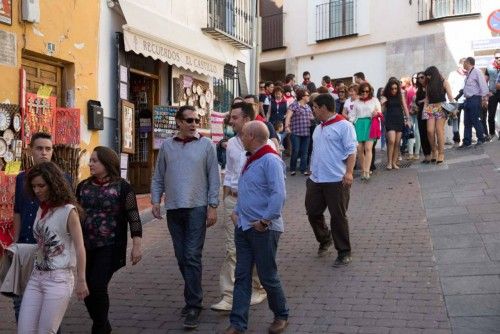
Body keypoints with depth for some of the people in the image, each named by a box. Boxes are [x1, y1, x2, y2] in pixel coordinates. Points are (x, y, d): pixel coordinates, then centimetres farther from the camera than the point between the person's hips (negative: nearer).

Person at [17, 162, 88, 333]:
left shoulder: (68, 211, -10)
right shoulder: (41, 210, 11)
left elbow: (79, 247, -10)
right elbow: (41, 243, 9)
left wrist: (81, 280, -9)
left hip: (59, 279, -7)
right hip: (36, 276, 7)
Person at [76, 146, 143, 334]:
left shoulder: (122, 187, -5)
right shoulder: (83, 186, 9)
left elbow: (133, 217, -7)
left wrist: (137, 245, -12)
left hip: (109, 247, -5)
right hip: (85, 247, 5)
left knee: (98, 286, -12)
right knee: (86, 289, 8)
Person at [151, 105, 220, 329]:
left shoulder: (205, 145, 1)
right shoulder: (167, 146, 8)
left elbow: (213, 178, 0)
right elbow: (158, 178, 12)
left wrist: (213, 206, -5)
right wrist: (155, 201, 1)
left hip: (197, 208, -3)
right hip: (173, 209, 4)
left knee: (192, 257, -8)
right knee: (181, 257, 10)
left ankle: (193, 306, -2)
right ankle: (193, 296, 26)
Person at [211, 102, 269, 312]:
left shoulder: (264, 143, -9)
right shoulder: (231, 143, 8)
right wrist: (225, 199, 14)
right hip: (233, 200, 5)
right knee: (232, 249, 2)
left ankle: (258, 289, 27)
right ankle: (228, 296, 5)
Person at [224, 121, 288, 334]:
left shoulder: (270, 160, -16)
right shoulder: (250, 160, 13)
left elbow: (279, 194, -24)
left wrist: (265, 221, -20)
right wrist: (237, 211, 12)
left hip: (264, 229, -8)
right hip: (243, 227, 8)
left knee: (268, 277, 5)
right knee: (241, 277, 8)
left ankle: (281, 316, 27)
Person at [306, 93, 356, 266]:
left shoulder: (344, 126, -8)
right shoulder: (318, 129, 17)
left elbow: (351, 151, -14)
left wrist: (349, 172, -23)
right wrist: (312, 172, 22)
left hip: (337, 180, -8)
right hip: (316, 180, 8)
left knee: (338, 217, 0)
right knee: (313, 212, 12)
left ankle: (344, 252, 14)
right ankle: (325, 239, 37)